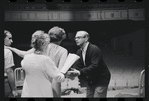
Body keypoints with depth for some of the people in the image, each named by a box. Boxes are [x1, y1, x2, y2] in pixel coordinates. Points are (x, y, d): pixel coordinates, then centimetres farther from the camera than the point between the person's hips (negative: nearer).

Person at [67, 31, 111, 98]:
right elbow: (77, 65, -1)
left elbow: (94, 66, -30)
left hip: (101, 79, -8)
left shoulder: (95, 49, -21)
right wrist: (72, 72, -25)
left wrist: (80, 72, -40)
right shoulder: (79, 52, 5)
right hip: (90, 81, 8)